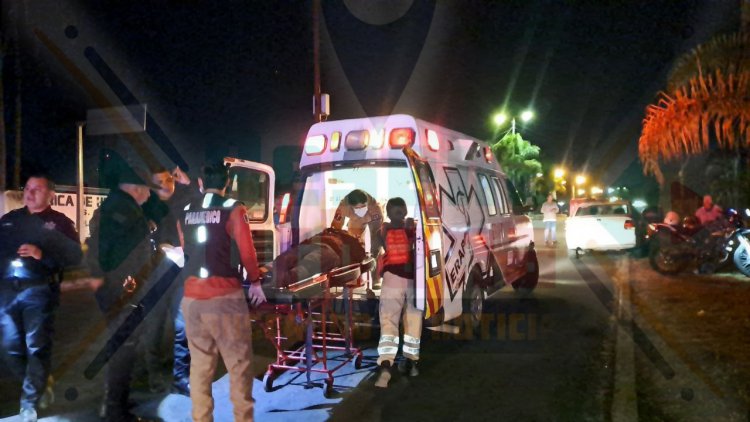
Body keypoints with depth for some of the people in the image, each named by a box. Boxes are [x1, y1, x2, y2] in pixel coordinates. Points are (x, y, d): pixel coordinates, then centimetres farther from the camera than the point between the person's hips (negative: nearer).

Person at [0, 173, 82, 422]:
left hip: (39, 290, -4)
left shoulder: (59, 222, 3)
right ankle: (39, 385, 31)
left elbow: (74, 256, -7)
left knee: (37, 348, -3)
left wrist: (42, 254, -19)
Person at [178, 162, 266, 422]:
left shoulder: (185, 213, 11)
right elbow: (246, 251, -5)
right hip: (225, 294, -5)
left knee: (199, 364, 11)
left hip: (192, 295, 5)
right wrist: (255, 282, 8)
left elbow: (186, 251, 17)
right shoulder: (233, 209, -3)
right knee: (238, 363, 4)